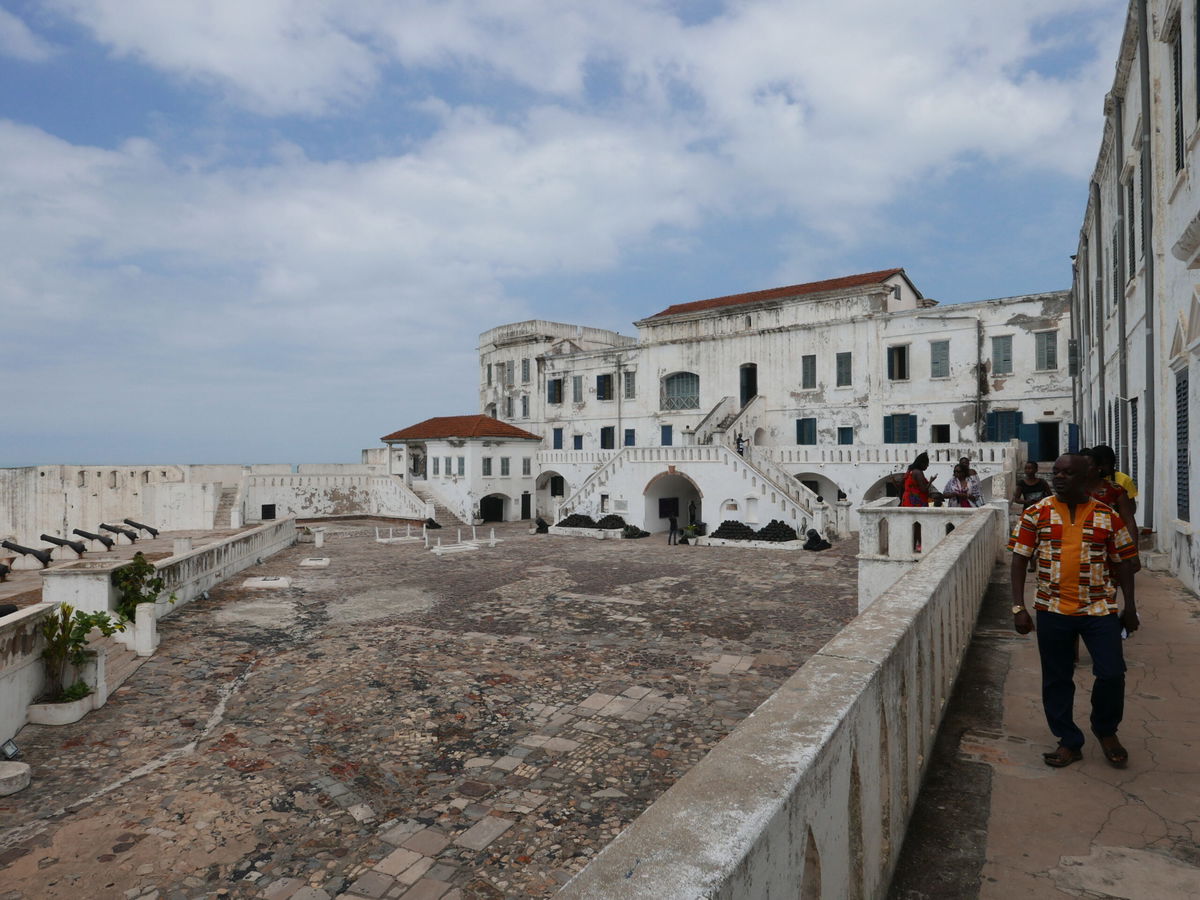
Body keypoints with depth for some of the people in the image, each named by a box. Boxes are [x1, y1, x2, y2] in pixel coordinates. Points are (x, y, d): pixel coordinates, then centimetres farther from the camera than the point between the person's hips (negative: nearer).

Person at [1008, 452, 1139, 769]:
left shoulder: (1108, 516, 0)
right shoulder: (1037, 513, -3)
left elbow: (1123, 563, 8)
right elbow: (1019, 561, -3)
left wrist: (1130, 607, 8)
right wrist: (1018, 607, -8)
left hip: (1099, 609, 0)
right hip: (1053, 610, 0)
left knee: (1112, 674, -2)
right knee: (1057, 680, 8)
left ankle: (1105, 730, 28)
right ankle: (1069, 742, 25)